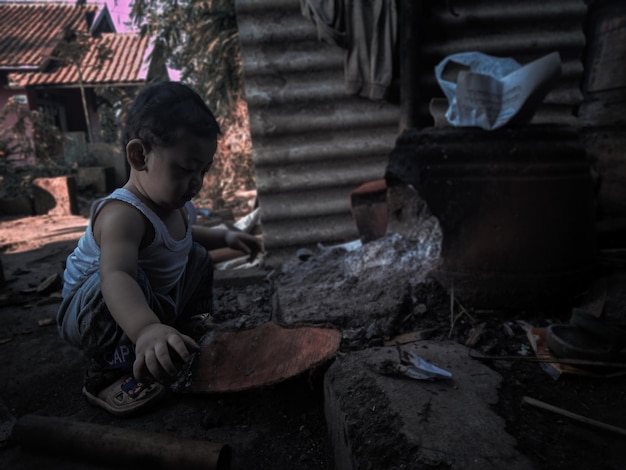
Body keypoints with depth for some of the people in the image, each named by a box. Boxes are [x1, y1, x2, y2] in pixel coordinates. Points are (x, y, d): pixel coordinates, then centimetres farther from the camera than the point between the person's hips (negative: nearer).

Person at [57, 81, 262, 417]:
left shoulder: (176, 205, -5)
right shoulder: (122, 214, -36)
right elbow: (115, 276, -56)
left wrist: (224, 237, 8)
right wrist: (145, 330, -74)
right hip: (91, 311, -9)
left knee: (197, 257, 12)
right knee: (132, 282, -39)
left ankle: (187, 327, 19)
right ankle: (110, 373, -21)